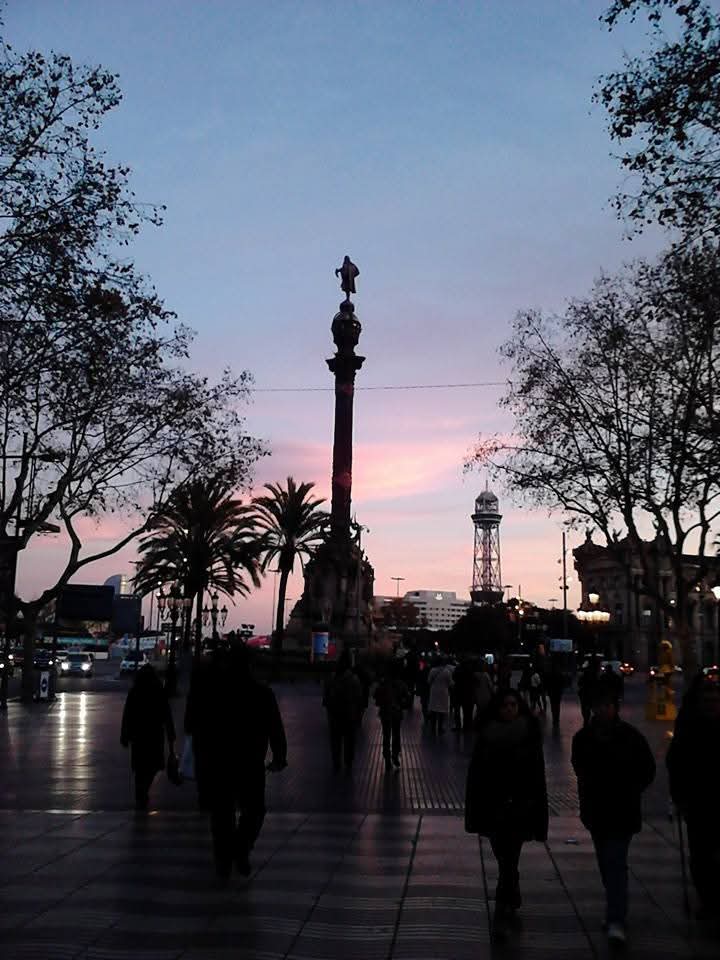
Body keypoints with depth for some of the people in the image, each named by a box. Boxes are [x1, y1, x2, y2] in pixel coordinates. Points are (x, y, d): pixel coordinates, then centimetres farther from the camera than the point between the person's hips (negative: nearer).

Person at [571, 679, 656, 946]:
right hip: (596, 811, 4)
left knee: (615, 863, -11)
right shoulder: (583, 738, -1)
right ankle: (616, 911, 34)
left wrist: (629, 792, -2)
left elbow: (647, 771, 2)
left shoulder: (630, 737, -9)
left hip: (622, 813, -4)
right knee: (606, 863, 16)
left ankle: (616, 921, -11)